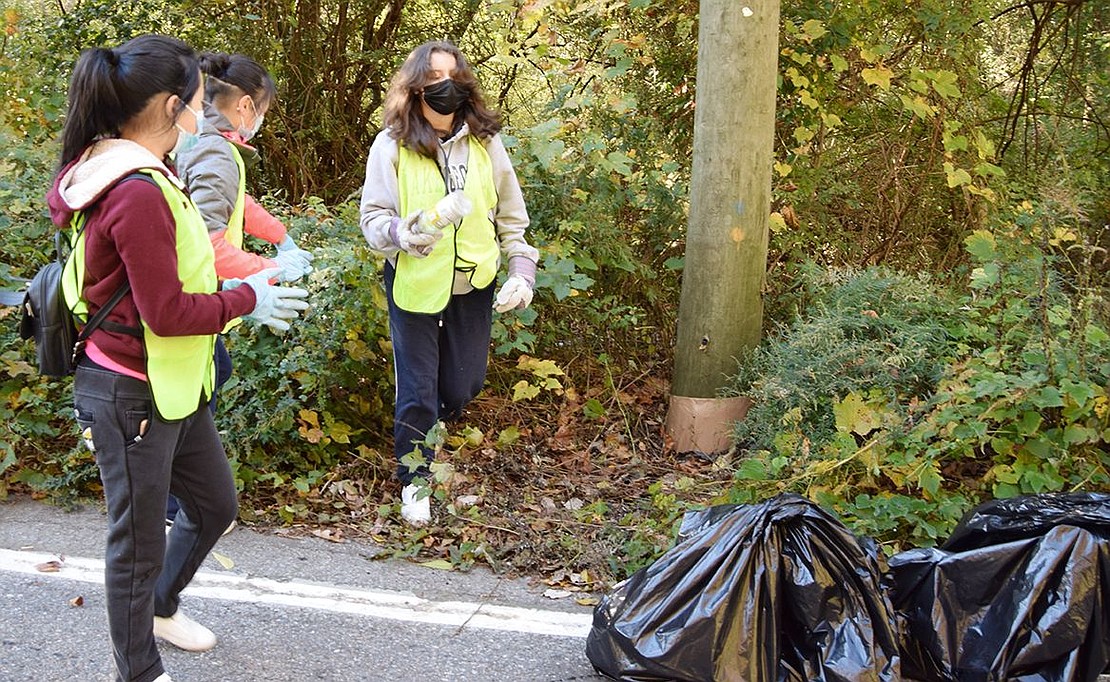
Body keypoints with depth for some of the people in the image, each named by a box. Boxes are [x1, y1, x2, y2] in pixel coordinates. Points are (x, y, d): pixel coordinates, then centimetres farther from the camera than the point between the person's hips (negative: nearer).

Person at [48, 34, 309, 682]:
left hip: (174, 384, 10)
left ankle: (162, 606, 48)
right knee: (140, 542, 8)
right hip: (131, 397, -10)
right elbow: (166, 313, -25)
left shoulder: (135, 173, 5)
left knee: (216, 504, 24)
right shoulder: (139, 193, -27)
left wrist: (239, 284, 3)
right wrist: (247, 299, -13)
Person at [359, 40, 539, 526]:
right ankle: (414, 481, 22)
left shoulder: (484, 142, 0)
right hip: (414, 283, -3)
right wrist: (401, 233, -29)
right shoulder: (392, 146, -10)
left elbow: (510, 216, 8)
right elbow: (372, 216, -8)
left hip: (474, 283, 3)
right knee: (417, 390, 3)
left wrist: (522, 271, 2)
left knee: (463, 385, 12)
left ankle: (433, 429, 46)